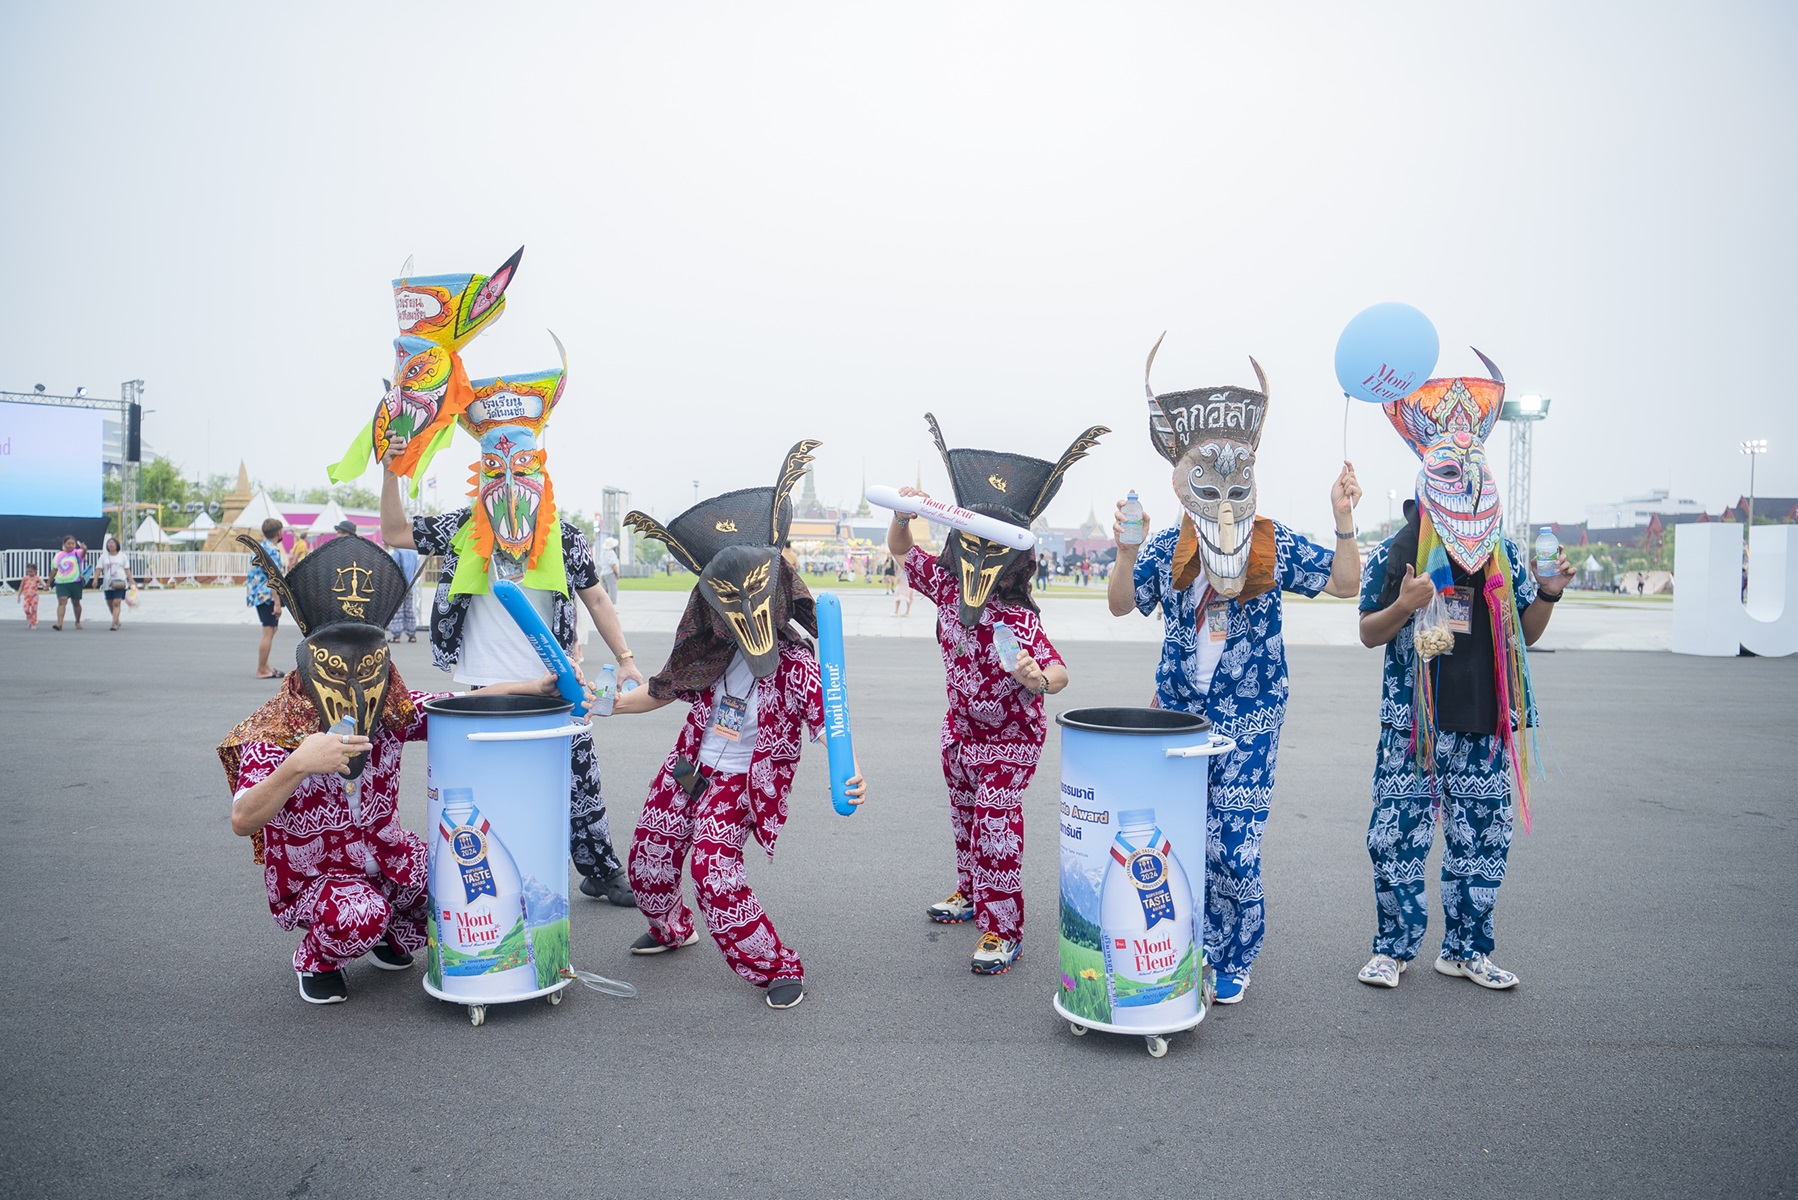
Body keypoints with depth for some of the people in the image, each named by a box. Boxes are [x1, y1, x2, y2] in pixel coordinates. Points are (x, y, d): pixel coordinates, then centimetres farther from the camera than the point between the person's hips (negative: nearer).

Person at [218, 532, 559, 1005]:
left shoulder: (390, 711, -12)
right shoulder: (273, 735, -24)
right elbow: (242, 822, -36)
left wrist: (533, 687, -24)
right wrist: (296, 767, -54)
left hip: (385, 854, 5)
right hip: (312, 874, -4)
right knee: (359, 916, -34)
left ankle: (399, 936, 17)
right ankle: (316, 961, 2)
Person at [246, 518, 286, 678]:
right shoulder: (272, 550, -16)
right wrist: (277, 603, -22)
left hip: (257, 594, 10)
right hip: (268, 595, -10)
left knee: (271, 629, 20)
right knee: (268, 632, -5)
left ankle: (264, 666, 24)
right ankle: (262, 671, -2)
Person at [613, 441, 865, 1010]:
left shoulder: (797, 665, -19)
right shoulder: (717, 657, -1)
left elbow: (828, 723, -28)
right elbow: (668, 690, 14)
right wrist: (611, 704, 7)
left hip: (742, 785, -6)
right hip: (688, 771, 6)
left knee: (715, 873, -21)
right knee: (647, 859, 15)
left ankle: (777, 967, -4)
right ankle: (671, 928, 47)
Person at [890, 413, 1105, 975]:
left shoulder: (1018, 620, -31)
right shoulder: (947, 586, -12)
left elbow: (1058, 670, -42)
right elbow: (901, 550, -2)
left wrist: (1039, 680, -66)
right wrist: (903, 516, -22)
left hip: (1009, 740, -7)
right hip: (959, 730, 7)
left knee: (996, 829, -9)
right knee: (965, 817, 23)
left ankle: (1002, 929, 2)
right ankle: (971, 893, 45)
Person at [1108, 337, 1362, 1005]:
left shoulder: (1276, 546, -1)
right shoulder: (1167, 549, 2)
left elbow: (1345, 583, -3)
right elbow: (1121, 605, 2)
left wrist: (1343, 522, -17)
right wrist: (1126, 551, -15)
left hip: (1248, 721, -1)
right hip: (1179, 712, 2)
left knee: (1235, 851, -3)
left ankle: (1235, 960, 19)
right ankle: (1193, 952, 23)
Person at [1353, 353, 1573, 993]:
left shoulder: (1503, 557, 7)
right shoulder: (1395, 554, -3)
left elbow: (1526, 635, 12)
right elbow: (1368, 633, 0)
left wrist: (1548, 592, -5)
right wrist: (1403, 607, -19)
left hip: (1483, 724, 3)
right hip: (1412, 723, -3)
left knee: (1481, 843, 9)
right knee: (1395, 839, -1)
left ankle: (1465, 948, 24)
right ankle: (1394, 946, 16)